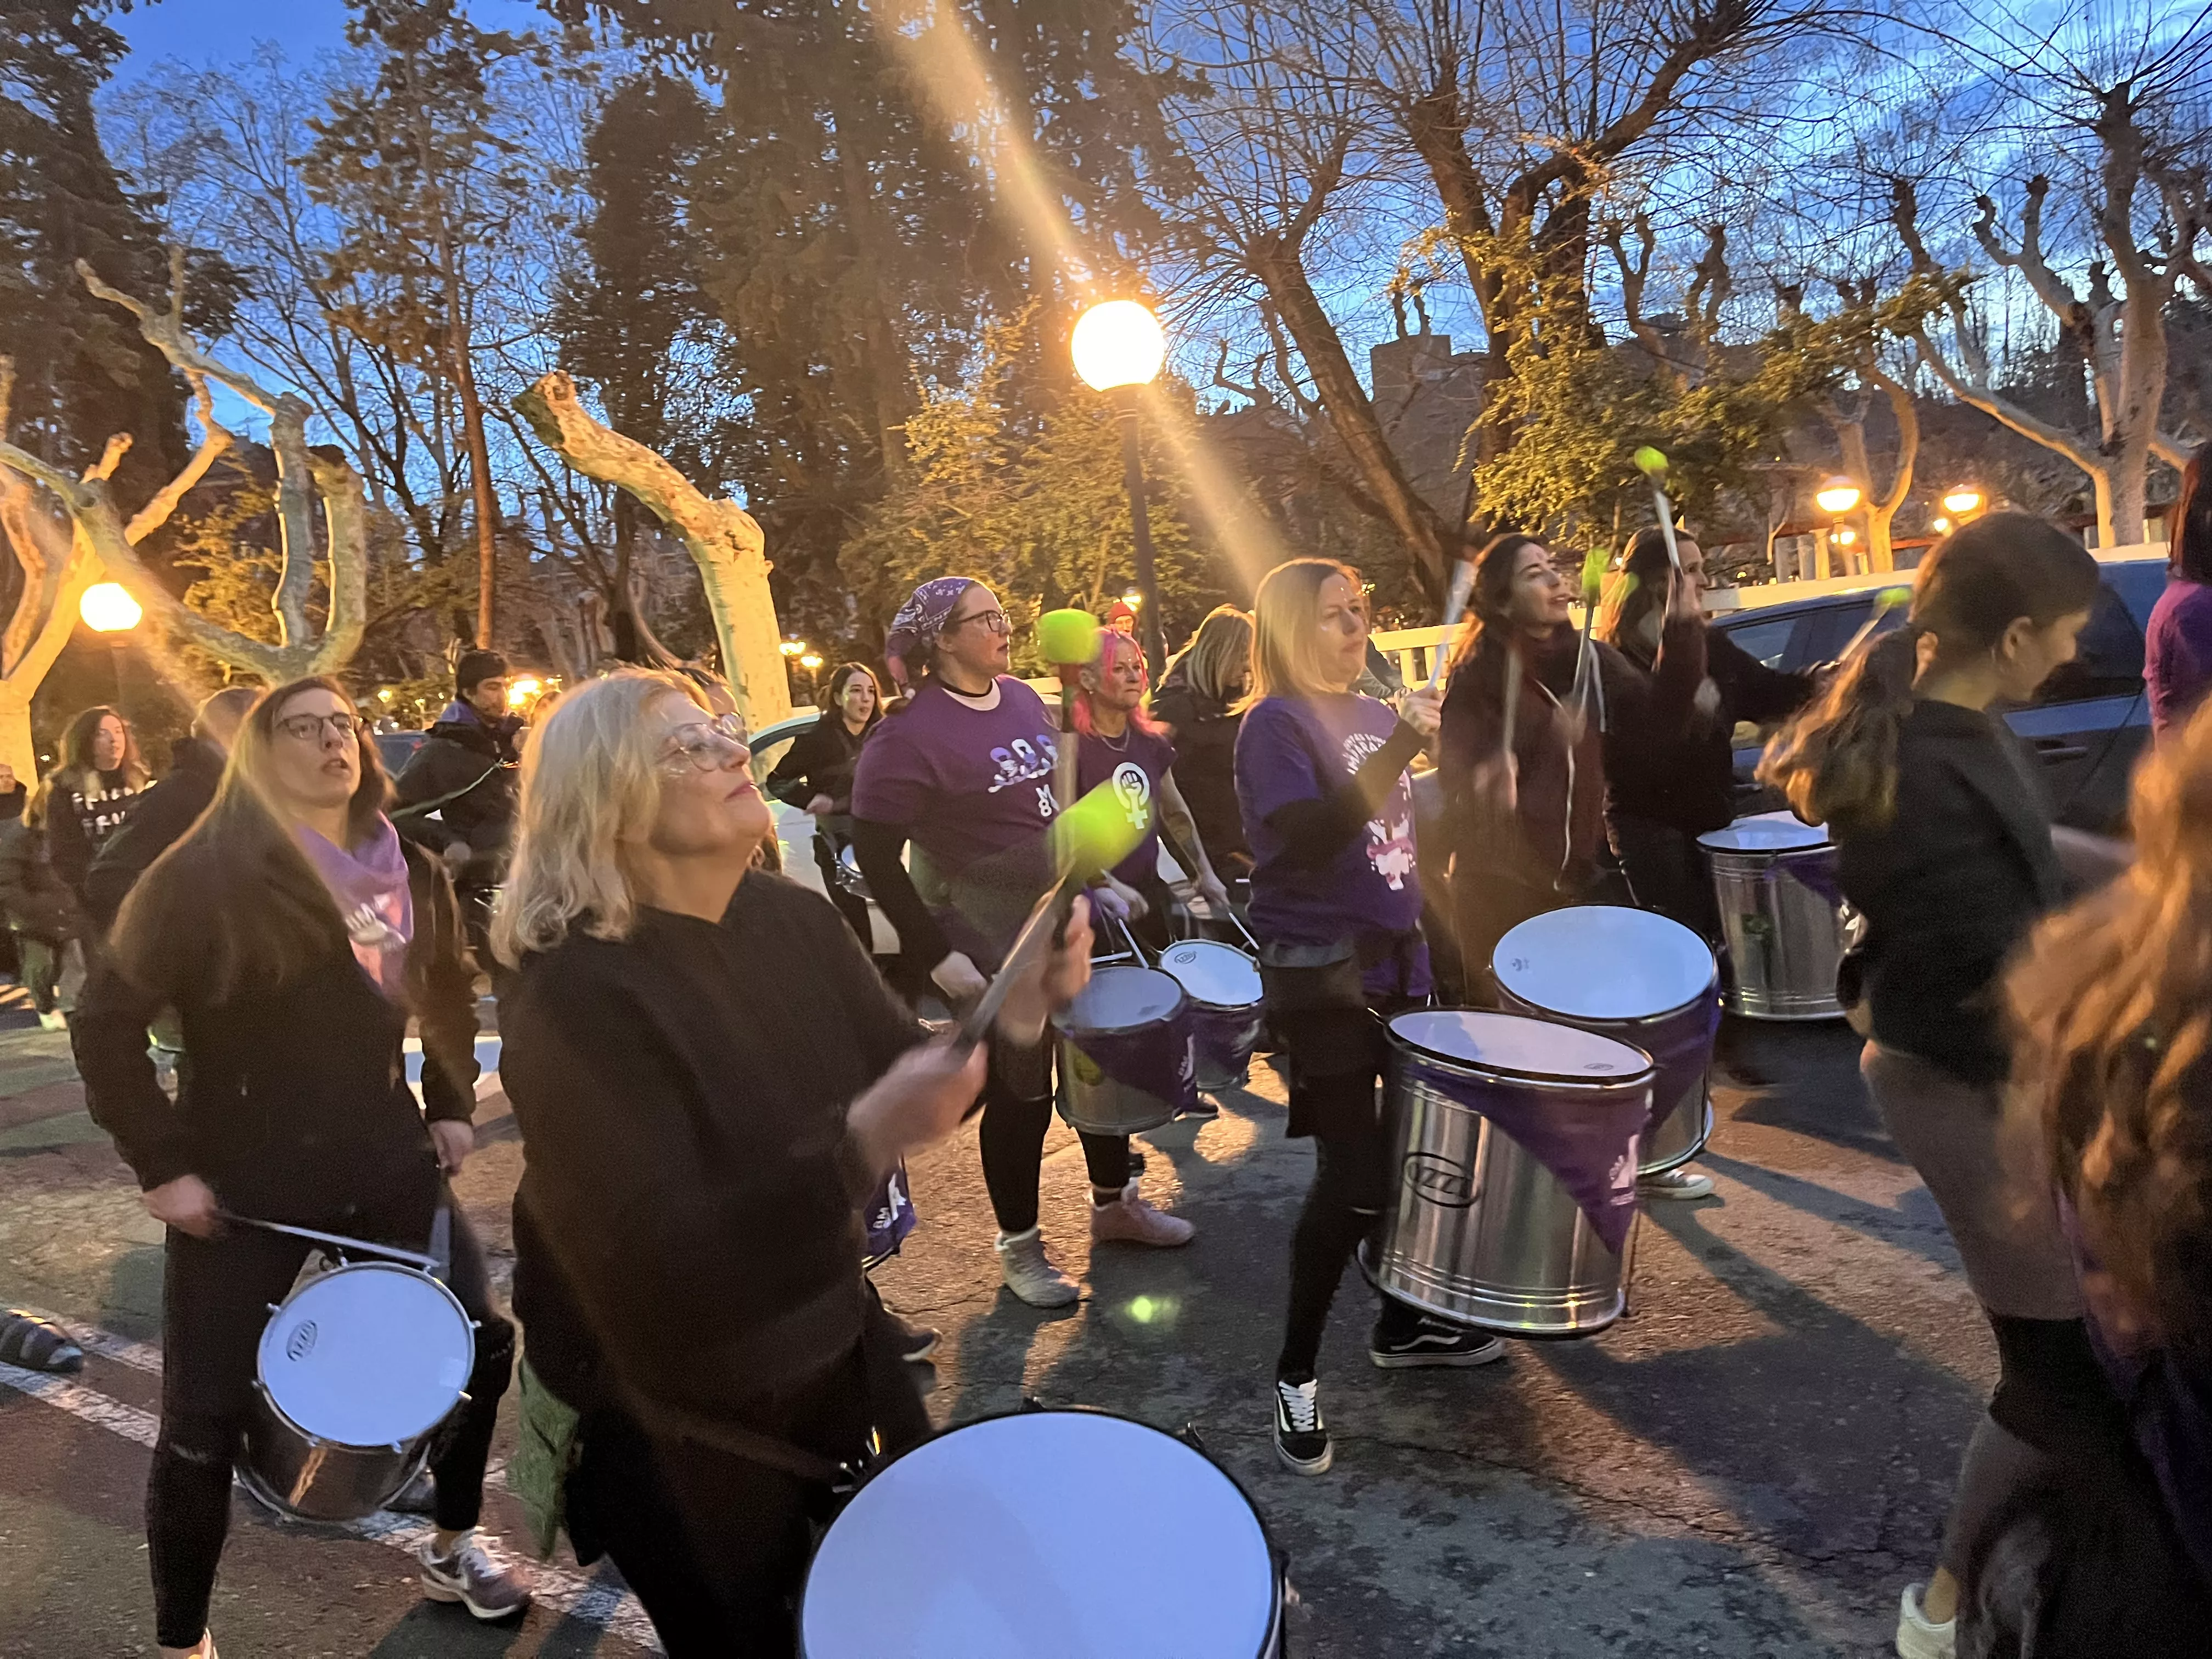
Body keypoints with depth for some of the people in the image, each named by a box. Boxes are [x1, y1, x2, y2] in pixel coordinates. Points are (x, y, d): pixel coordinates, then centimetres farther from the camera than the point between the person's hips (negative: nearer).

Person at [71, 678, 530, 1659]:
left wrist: (450, 1105, 10)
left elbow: (449, 993, 18)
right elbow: (108, 1023, -12)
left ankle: (453, 1550, 34)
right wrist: (161, 1164, -14)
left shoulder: (409, 874, 3)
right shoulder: (206, 876, -13)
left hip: (385, 1157, 5)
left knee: (481, 1343, 11)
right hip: (245, 1180, -5)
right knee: (206, 1420, 3)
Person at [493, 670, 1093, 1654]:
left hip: (831, 1349, 6)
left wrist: (1015, 1012, -19)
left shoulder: (793, 917, -6)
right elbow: (660, 1261, -34)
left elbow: (904, 1075, 0)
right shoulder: (570, 994, -27)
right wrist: (862, 1140, -45)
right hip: (677, 1422, -6)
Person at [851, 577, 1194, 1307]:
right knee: (1020, 1092, 6)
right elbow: (876, 859, -17)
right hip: (995, 946, -7)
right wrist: (936, 955, -18)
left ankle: (1115, 1204, 40)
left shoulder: (1024, 699, 4)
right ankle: (1020, 1246, 28)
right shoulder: (909, 737, -19)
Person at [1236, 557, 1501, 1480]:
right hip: (1320, 975, -8)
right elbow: (1311, 837, -26)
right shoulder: (1275, 724, -12)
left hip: (1393, 962, 8)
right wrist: (1400, 745, -30)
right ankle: (1296, 1375, 9)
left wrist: (1418, 935, 17)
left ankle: (1402, 1327, 32)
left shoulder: (1374, 714, 11)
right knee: (1354, 1177, -7)